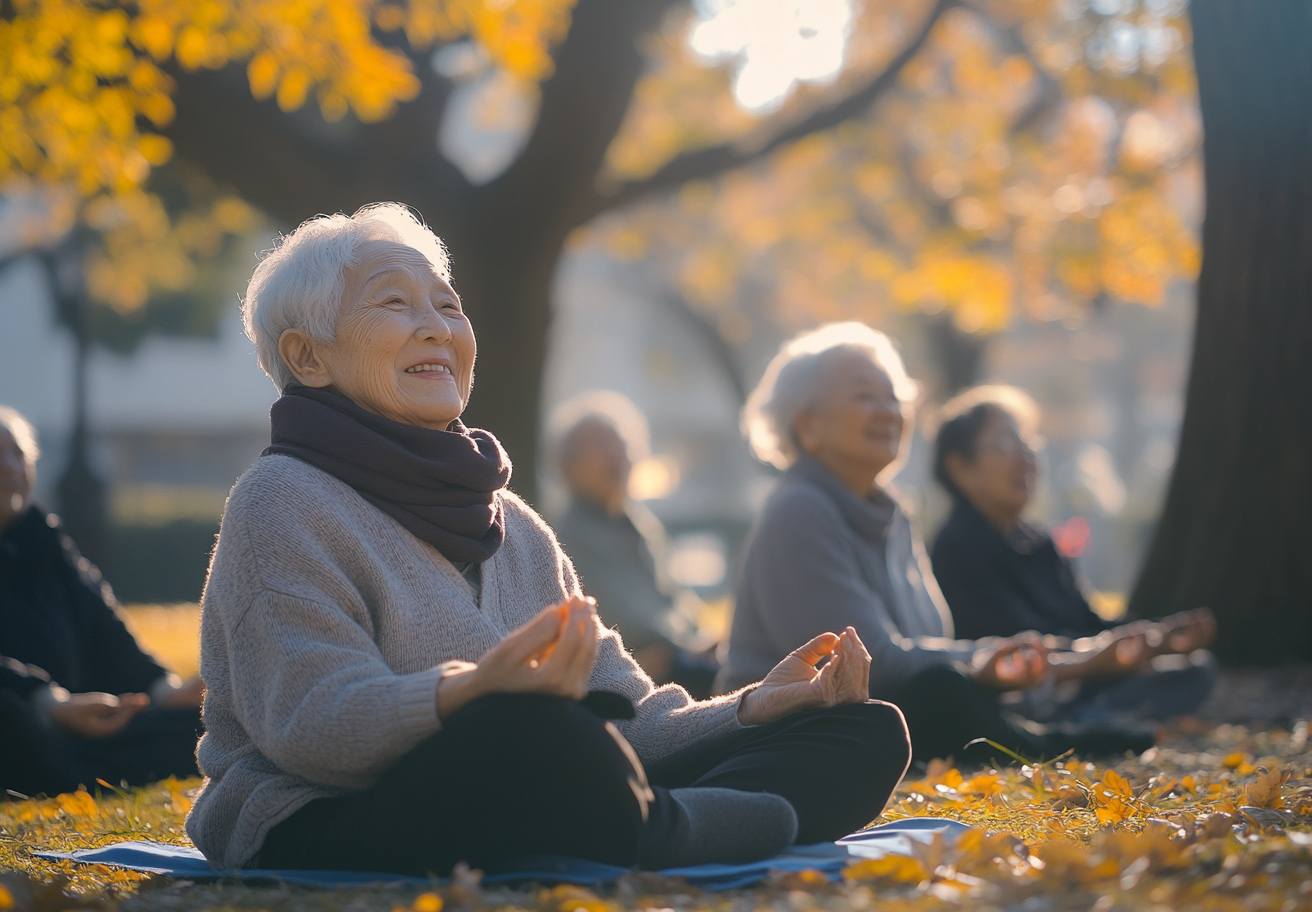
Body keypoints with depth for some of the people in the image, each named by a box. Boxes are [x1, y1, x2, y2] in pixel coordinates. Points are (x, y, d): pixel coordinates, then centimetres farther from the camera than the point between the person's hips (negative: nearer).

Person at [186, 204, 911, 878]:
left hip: (519, 838, 8)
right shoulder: (283, 502, -2)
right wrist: (475, 694, -35)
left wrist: (755, 705, -2)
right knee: (527, 726, -42)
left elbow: (623, 721, 16)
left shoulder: (514, 528, 21)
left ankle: (658, 833, -25)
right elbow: (311, 722, -17)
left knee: (867, 732, -2)